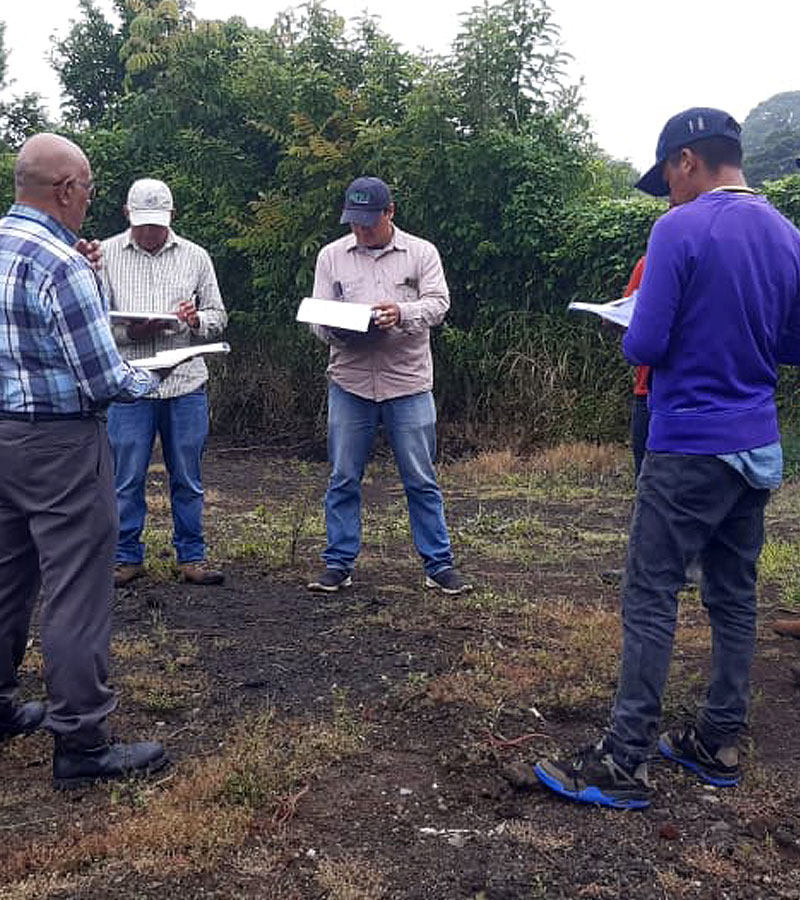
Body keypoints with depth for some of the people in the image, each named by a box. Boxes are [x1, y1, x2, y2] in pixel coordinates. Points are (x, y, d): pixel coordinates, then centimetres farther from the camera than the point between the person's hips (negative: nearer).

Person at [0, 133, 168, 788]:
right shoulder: (61, 263, -19)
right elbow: (103, 380, -19)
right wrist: (148, 381, 0)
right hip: (60, 444, -9)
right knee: (76, 592, -1)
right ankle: (81, 743, 9)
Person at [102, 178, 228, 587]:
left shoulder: (195, 256, 11)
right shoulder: (107, 255, 6)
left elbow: (218, 316, 13)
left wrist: (196, 320, -9)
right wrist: (130, 331, -16)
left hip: (186, 382, 2)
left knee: (188, 478, 7)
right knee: (126, 477, 3)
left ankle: (191, 556, 19)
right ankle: (127, 557, 18)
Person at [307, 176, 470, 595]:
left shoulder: (421, 252, 5)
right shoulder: (331, 255, 10)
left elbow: (438, 302, -6)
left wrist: (402, 313, -25)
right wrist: (333, 327, -17)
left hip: (408, 382, -1)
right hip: (349, 383, 2)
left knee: (421, 480, 3)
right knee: (343, 478, 6)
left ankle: (439, 564, 14)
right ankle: (338, 564, 19)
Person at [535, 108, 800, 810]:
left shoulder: (681, 230, -13)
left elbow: (645, 347, -16)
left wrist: (631, 335, 5)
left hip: (689, 449, -7)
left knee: (651, 601, -3)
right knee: (735, 599, 13)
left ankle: (624, 764, 3)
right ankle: (719, 745, 25)